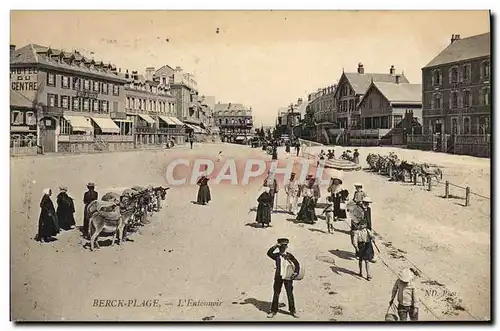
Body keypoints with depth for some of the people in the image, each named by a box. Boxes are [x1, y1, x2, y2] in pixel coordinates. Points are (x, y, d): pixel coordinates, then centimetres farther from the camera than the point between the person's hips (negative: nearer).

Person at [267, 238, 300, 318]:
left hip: (288, 277, -1)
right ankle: (273, 311, 16)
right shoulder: (276, 255, 2)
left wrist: (296, 272, -9)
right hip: (278, 277, 1)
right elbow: (269, 253, -15)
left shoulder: (289, 255, 0)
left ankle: (292, 311, 18)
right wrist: (275, 246, -20)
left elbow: (297, 264, 2)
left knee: (290, 294, 5)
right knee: (276, 294, 7)